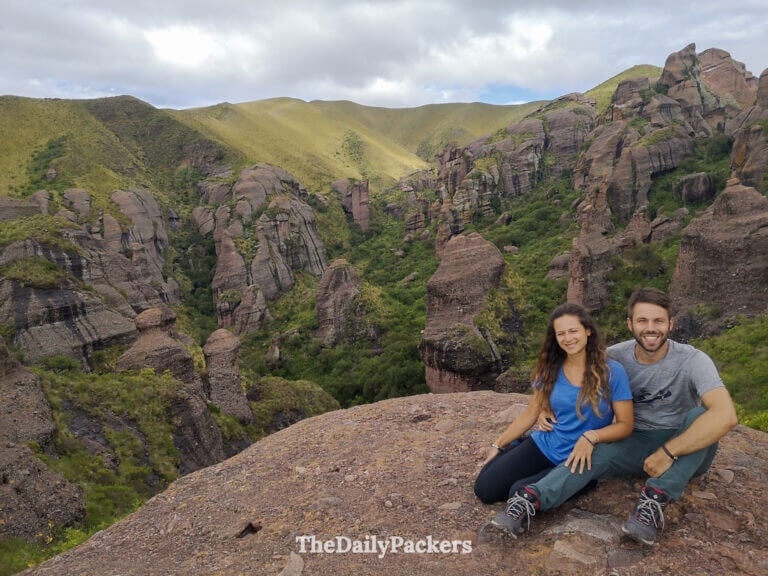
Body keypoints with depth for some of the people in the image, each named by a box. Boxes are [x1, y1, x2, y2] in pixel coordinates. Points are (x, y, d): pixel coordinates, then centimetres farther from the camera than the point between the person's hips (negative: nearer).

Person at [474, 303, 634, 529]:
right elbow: (531, 413, 7)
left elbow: (625, 424, -8)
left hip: (580, 458, -3)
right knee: (484, 489, -12)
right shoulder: (550, 369, -1)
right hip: (545, 445, 3)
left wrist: (591, 437, -26)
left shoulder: (612, 372, -12)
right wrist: (497, 445, 6)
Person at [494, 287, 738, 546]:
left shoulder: (692, 360, -19)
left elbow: (726, 415, -34)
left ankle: (655, 500, -37)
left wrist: (668, 452, -36)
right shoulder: (616, 356, -8)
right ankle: (531, 497, -44)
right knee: (595, 454, -29)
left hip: (689, 450, -2)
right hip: (638, 444, 2)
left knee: (700, 415, -33)